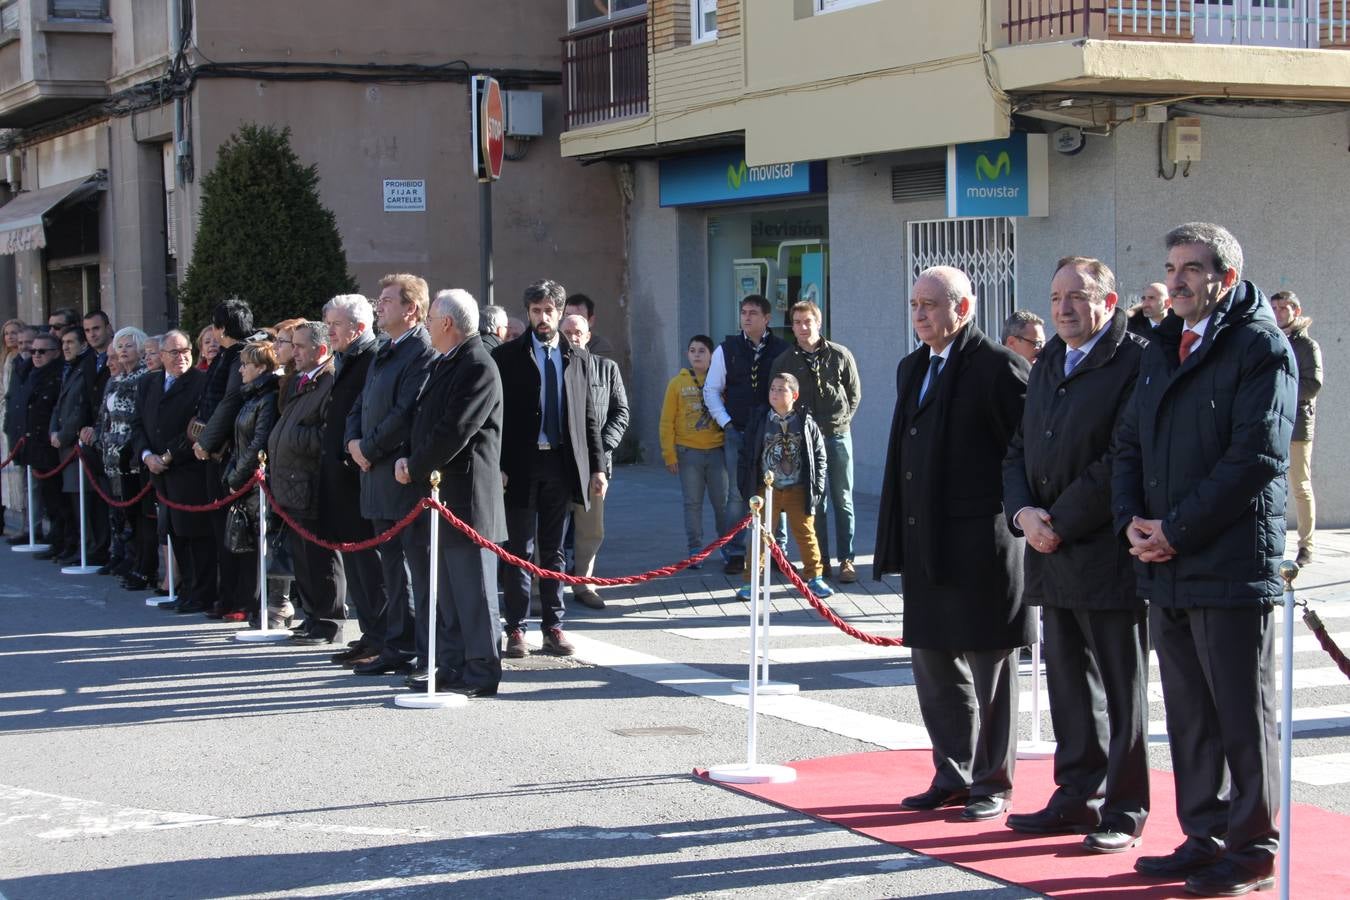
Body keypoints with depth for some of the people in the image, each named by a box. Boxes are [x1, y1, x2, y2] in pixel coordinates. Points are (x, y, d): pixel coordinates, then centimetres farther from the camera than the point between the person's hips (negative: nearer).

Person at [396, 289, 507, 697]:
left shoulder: (479, 367, -15)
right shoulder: (442, 364, 16)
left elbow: (454, 432, -21)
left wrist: (415, 467, -11)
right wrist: (407, 459, 10)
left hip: (466, 496, -10)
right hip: (441, 494, 10)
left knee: (472, 589, -4)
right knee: (446, 589, 14)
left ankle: (481, 673, 2)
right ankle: (452, 668, 22)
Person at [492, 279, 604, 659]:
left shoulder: (578, 359, 10)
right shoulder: (507, 356, 0)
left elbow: (589, 418, 11)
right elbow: (496, 415, -2)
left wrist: (597, 466, 6)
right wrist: (497, 466, -10)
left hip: (562, 464, 3)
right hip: (521, 466, -3)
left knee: (553, 551, 9)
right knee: (519, 551, 1)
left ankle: (553, 627, 13)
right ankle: (516, 630, 5)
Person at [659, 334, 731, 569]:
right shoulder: (677, 383, 2)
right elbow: (667, 421, 1)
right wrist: (669, 454, -4)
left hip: (717, 450, 0)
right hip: (688, 451, 0)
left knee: (722, 502, 6)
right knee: (693, 503, 3)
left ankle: (727, 546, 20)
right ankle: (695, 550, 9)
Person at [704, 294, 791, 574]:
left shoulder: (782, 350, 2)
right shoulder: (726, 350, 5)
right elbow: (711, 390, 9)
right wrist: (725, 422, 0)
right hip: (737, 433, 0)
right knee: (737, 494, 0)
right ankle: (735, 554, 6)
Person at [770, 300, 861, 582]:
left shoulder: (840, 355, 1)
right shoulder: (783, 362, 3)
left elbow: (854, 393, 8)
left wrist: (842, 420, 1)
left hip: (837, 435, -1)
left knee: (843, 501, 2)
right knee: (814, 502, 4)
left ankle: (846, 560, 7)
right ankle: (821, 561, 10)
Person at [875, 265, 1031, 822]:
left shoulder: (998, 367, -11)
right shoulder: (912, 369, 15)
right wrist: (898, 540, 15)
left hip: (983, 544, -8)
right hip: (926, 546, 8)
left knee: (989, 665, 3)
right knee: (933, 663, 13)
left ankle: (992, 782, 13)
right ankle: (952, 776, 25)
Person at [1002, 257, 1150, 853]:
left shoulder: (1134, 362, -11)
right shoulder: (1047, 366, 16)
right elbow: (1019, 450, 17)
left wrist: (1061, 523, -14)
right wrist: (1024, 513, -2)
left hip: (1106, 557, -8)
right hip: (1052, 557, 8)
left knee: (1121, 689, 2)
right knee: (1068, 682, 14)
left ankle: (1123, 811, 10)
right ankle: (1077, 797, 23)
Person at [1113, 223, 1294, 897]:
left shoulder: (1262, 347, -8)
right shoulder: (1162, 349, 17)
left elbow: (1257, 457, -16)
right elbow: (1129, 443, 16)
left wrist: (1177, 530, -16)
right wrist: (1132, 521, -2)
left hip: (1232, 565, -7)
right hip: (1165, 566, 7)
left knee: (1243, 716, 1)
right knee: (1188, 714, 13)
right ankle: (1203, 836, 23)